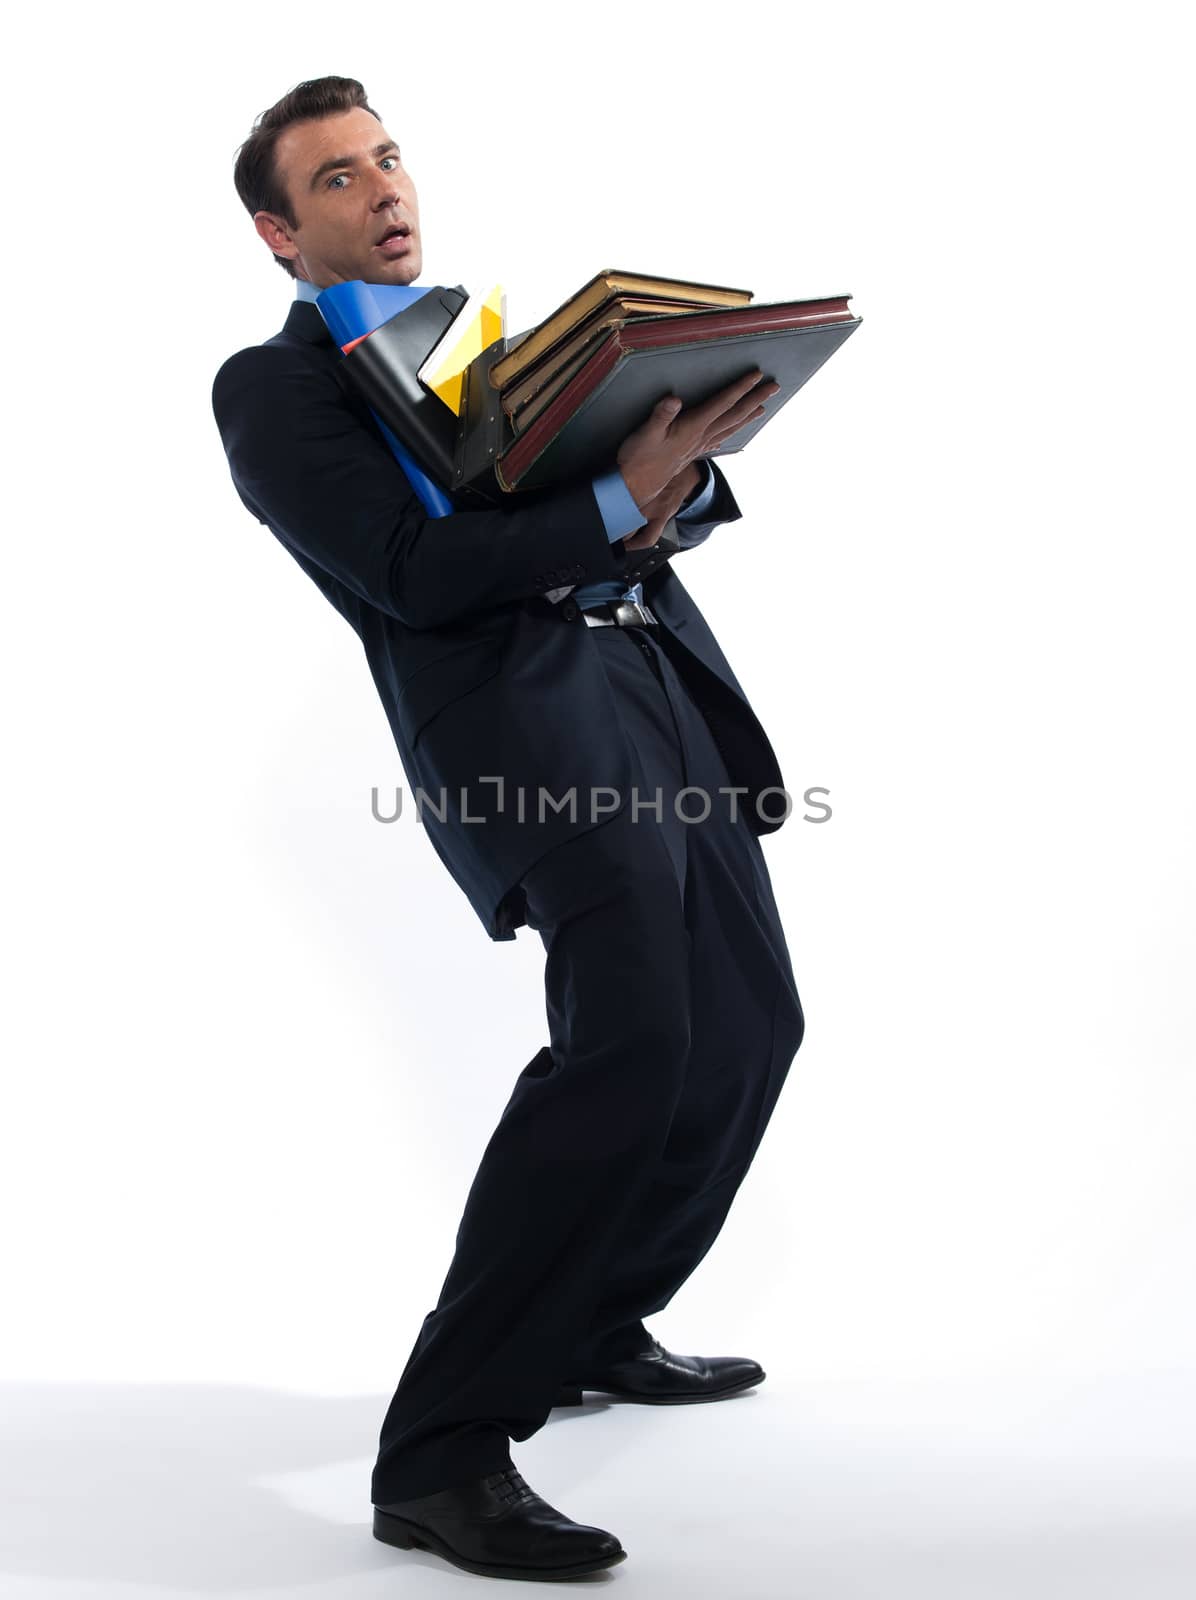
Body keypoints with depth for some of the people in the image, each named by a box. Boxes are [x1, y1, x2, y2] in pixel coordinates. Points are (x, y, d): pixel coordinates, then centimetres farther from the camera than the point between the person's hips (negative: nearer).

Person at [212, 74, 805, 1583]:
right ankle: (441, 1453, -16)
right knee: (630, 1037, -23)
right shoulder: (274, 385, 4)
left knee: (747, 1022, 9)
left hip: (664, 682, 8)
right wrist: (618, 500, -19)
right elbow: (413, 572, -10)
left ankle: (595, 1325, 29)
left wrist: (681, 469, -5)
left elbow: (658, 502, 19)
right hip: (525, 709, -8)